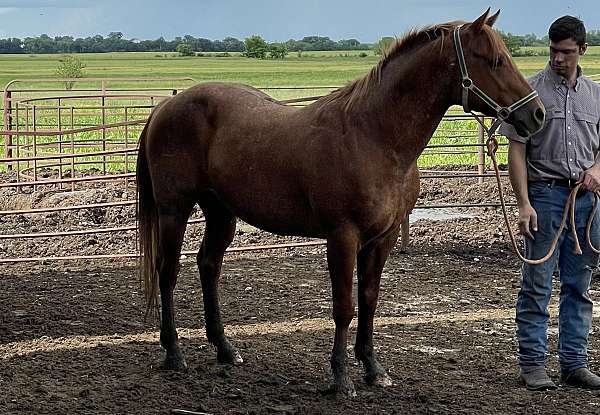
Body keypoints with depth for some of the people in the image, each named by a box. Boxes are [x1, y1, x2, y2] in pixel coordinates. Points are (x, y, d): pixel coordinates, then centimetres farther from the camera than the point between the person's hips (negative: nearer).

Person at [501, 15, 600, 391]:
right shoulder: (532, 90, -4)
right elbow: (517, 151, -6)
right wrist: (524, 203, -13)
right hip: (546, 194, -4)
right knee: (537, 285, -2)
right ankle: (532, 364, 5)